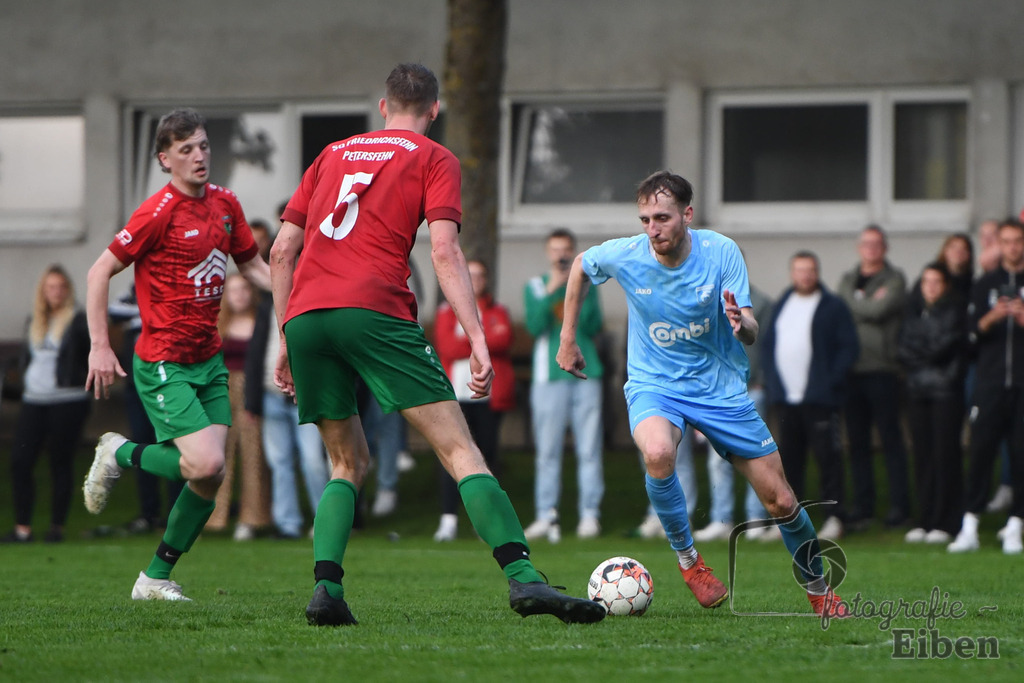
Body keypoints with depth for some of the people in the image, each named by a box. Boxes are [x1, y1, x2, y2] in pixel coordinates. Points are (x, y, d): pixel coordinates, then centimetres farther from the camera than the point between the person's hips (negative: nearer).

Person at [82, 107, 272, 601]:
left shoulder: (225, 204, 7)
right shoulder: (160, 212, -14)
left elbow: (252, 266, 21)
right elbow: (100, 272, -10)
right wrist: (100, 346, -15)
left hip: (209, 361, 7)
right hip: (164, 365, -7)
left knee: (211, 476, -1)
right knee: (206, 464, -21)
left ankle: (156, 577, 12)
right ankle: (119, 454, 7)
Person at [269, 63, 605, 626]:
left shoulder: (333, 154, 26)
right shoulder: (434, 159, 12)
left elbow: (282, 252, 22)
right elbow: (444, 252, -3)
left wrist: (286, 339, 27)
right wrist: (477, 339, -7)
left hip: (303, 314, 5)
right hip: (374, 311, -5)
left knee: (348, 463, 18)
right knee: (459, 449, -6)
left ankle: (326, 589, -1)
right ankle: (522, 577, -20)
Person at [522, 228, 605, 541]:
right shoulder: (535, 286, 11)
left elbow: (593, 327, 0)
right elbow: (535, 326, -4)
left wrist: (583, 296, -12)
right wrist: (551, 291, -11)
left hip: (585, 375, 1)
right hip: (549, 376, -1)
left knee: (589, 450, -3)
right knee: (547, 451, -4)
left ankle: (590, 515, -2)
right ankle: (546, 516, -3)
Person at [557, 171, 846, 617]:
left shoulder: (720, 252, -14)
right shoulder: (624, 255, -14)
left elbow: (751, 334, -15)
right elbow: (580, 266, 9)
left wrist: (741, 324, -39)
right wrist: (567, 340, 12)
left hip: (720, 387, 1)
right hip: (653, 384, -1)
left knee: (781, 502, 1)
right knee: (658, 453, -37)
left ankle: (818, 588, 28)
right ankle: (686, 557, -14)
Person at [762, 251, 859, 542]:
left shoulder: (833, 307, -2)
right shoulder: (782, 305, 17)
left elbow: (849, 348, -6)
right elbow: (768, 343, 20)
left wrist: (832, 381, -14)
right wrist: (771, 380, 7)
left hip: (820, 398, -5)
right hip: (785, 398, 6)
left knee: (827, 457, -6)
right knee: (789, 459, 6)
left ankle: (834, 517, -3)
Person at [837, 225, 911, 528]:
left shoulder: (894, 280, 1)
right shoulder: (848, 279, 17)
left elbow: (879, 310, -13)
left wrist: (855, 300, 0)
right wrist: (868, 303, -4)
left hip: (882, 369, -5)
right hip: (852, 369, 5)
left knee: (890, 438, -4)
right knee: (857, 441, 7)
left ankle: (899, 504, -1)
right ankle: (862, 505, 12)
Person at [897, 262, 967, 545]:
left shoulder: (954, 311, -1)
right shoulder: (914, 309, 15)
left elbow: (945, 347, -10)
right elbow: (903, 349, 8)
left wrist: (917, 351, 1)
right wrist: (928, 352, -7)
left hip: (946, 390, -5)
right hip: (918, 390, 5)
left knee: (945, 454, -6)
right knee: (922, 455, 4)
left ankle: (944, 523, -3)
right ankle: (924, 521, 8)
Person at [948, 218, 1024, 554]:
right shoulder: (985, 284, 12)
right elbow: (971, 334, 6)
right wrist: (991, 318, -12)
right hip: (991, 384, 1)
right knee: (980, 452, -4)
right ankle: (970, 528, -2)